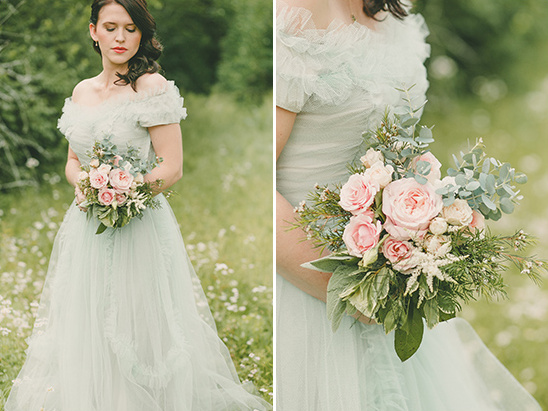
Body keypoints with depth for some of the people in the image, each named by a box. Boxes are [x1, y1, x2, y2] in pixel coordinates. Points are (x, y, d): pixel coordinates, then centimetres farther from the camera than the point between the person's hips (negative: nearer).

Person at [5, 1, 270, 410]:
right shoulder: (83, 91, 11)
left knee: (135, 333, -1)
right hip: (88, 226, 6)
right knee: (83, 332, 12)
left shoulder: (152, 87, -9)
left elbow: (171, 168, -12)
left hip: (137, 225, -6)